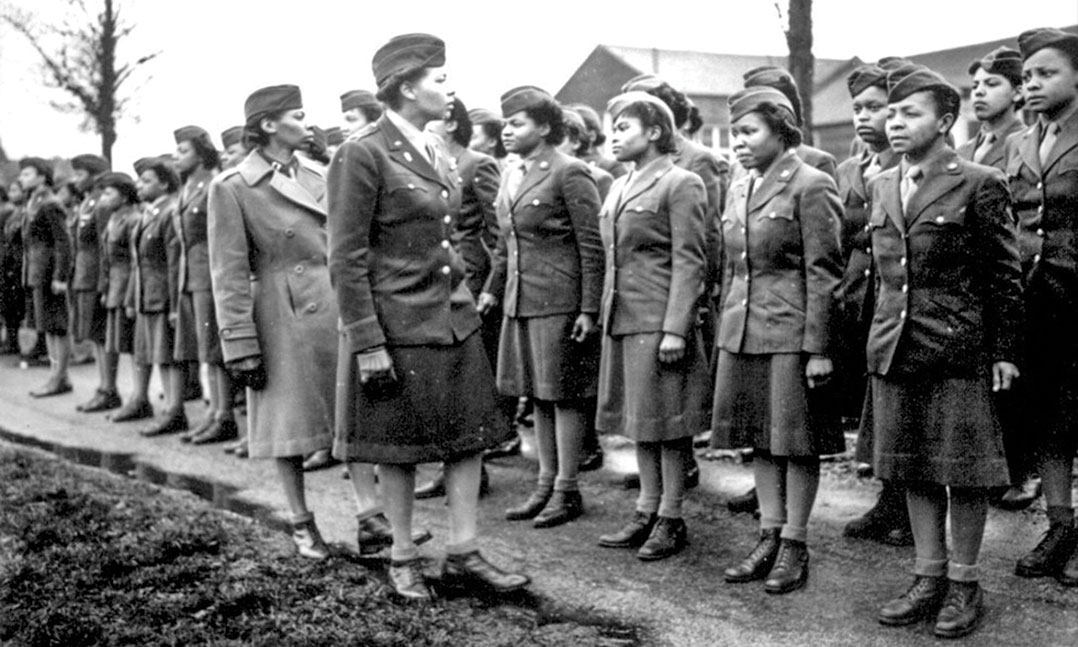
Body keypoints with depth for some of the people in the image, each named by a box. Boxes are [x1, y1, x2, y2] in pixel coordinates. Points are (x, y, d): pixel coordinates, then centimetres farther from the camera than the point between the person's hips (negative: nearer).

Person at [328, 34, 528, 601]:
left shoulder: (433, 152, 11)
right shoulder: (362, 154, -13)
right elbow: (346, 259, -15)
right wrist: (367, 342, -17)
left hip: (454, 316, 7)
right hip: (397, 324, -7)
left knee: (469, 435, 7)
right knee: (399, 446, 6)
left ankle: (463, 552, 17)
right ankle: (403, 556, 21)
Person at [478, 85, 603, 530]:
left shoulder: (569, 174, -9)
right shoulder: (511, 177, 15)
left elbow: (592, 246, -12)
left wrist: (589, 309, -15)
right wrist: (492, 289, 16)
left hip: (559, 302, -8)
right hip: (520, 303, 8)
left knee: (563, 394, 0)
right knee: (538, 395, 13)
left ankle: (567, 490, 10)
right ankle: (546, 483, 23)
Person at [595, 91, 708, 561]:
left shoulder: (680, 184, -7)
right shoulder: (618, 187, 17)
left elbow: (689, 262, -13)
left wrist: (676, 328, -19)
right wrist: (605, 314, 16)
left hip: (659, 322, -8)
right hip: (621, 320, 8)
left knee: (667, 422, 0)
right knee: (639, 419, 12)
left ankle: (671, 519, 10)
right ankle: (647, 512, 21)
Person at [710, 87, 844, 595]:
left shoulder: (811, 187, -9)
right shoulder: (738, 190, 14)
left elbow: (824, 273, -12)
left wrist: (819, 348, -15)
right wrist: (725, 332, 16)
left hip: (792, 335, -7)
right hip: (742, 333, 7)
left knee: (797, 441, 2)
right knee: (760, 439, 12)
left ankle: (795, 545, 13)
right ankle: (769, 537, 22)